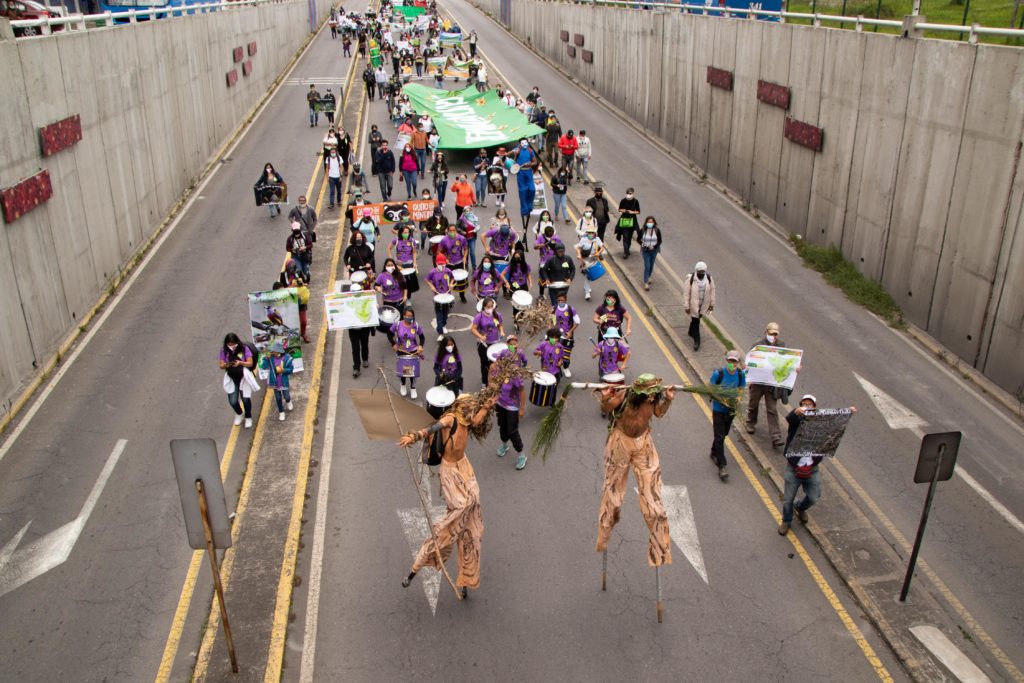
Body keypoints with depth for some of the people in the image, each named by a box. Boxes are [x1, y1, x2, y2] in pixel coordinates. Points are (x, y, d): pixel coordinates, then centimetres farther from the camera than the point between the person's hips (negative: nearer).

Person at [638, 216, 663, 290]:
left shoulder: (657, 230, -11)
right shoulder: (642, 230, -12)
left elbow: (660, 241, -4)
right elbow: (638, 238, 1)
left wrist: (654, 246, -20)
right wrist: (642, 244, -17)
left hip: (654, 250, 2)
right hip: (645, 251, -2)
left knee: (651, 265, 17)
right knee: (647, 266, -8)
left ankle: (648, 277, 42)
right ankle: (646, 282, -3)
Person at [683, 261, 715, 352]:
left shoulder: (709, 278, -11)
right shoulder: (690, 279, -21)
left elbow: (712, 291, 0)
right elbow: (686, 293, -14)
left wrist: (712, 304, 4)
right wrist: (686, 306, -12)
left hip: (704, 304, 4)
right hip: (694, 304, -4)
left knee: (698, 317, 23)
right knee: (695, 321, 0)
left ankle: (691, 332, 50)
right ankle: (697, 341, 11)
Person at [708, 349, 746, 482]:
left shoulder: (741, 374, -7)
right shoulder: (718, 373, -19)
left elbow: (740, 390, 6)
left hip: (731, 409, 5)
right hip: (718, 409, -4)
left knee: (723, 434, 21)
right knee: (720, 437, -6)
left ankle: (714, 453, 45)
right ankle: (721, 467, -4)